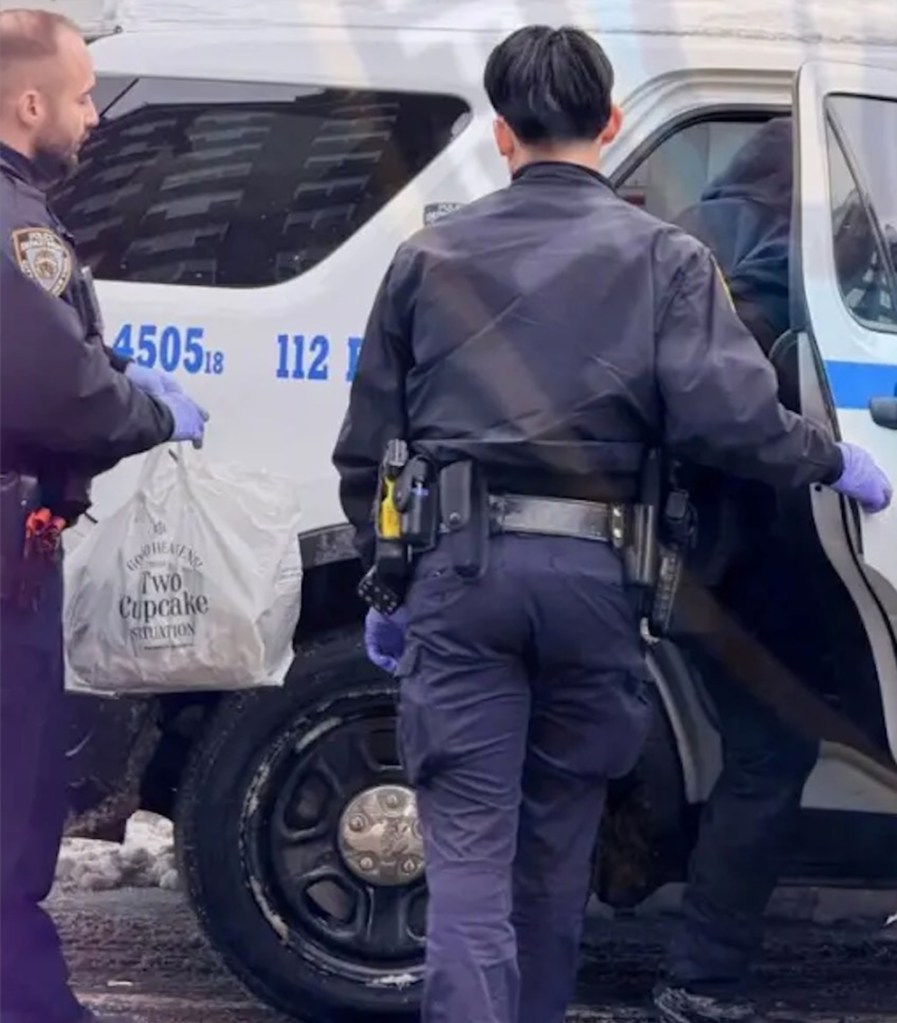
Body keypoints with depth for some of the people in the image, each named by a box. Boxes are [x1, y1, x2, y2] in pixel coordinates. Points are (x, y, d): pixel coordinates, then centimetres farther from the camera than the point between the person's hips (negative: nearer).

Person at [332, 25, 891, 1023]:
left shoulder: (430, 256, 10)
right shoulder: (663, 256, 3)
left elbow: (368, 444, 12)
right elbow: (724, 413, -10)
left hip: (461, 568, 0)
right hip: (590, 570, 0)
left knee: (467, 853, -4)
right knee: (555, 840, 18)